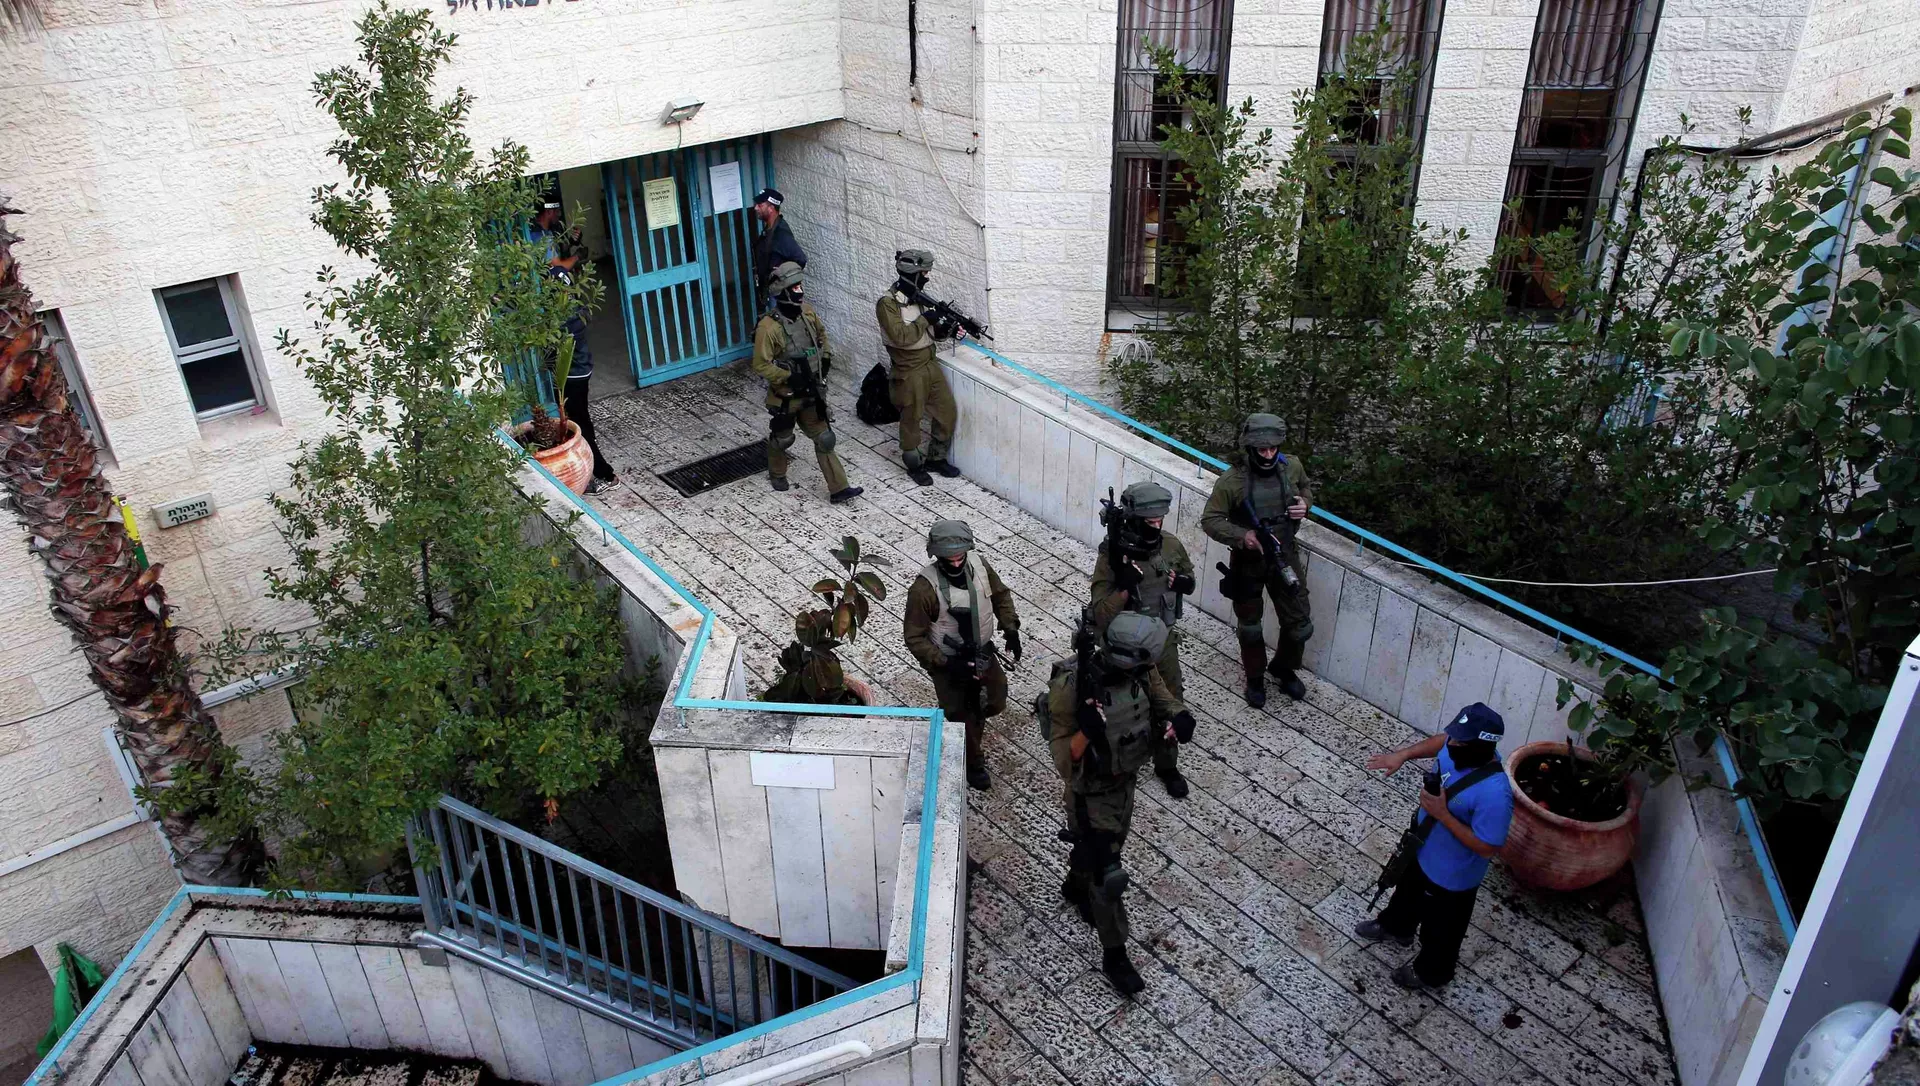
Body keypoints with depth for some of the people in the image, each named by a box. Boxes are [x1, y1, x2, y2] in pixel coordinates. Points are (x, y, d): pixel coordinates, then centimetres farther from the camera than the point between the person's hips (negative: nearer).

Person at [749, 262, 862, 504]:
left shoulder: (807, 312, -4)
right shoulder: (769, 326, -25)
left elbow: (821, 334, 18)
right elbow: (761, 365, -23)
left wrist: (825, 357, 5)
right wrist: (790, 377, -25)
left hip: (811, 393, 5)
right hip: (785, 396, -5)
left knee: (824, 438, 3)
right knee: (781, 439, 18)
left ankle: (838, 489, 7)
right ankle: (776, 474, 47)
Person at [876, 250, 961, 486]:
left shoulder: (918, 297, 6)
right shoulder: (887, 303, -19)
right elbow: (900, 336, -28)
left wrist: (949, 330, -1)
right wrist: (924, 319, -22)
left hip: (930, 365, 8)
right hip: (909, 372, -8)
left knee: (947, 411, 12)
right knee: (911, 420, 7)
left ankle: (936, 458, 29)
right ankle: (915, 465, 25)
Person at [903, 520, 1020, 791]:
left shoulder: (978, 564, -15)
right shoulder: (924, 588, -29)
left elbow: (1001, 595, 5)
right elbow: (915, 638, -20)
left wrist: (1011, 629, -6)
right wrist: (945, 664, -26)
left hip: (983, 654, 5)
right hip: (949, 662, -5)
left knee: (994, 704, 22)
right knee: (961, 716, 12)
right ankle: (973, 765, 38)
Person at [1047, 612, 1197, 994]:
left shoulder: (1142, 672, -19)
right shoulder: (1071, 690, -35)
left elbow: (1163, 700, -1)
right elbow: (1063, 762, -28)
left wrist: (1177, 719, -25)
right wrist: (1086, 732, -48)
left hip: (1126, 780, 6)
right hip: (1092, 794, -6)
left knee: (1109, 846, 30)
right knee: (1108, 875, 7)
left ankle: (1075, 886, 61)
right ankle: (1114, 956, 29)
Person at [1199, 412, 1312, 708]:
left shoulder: (1292, 466, -10)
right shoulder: (1233, 480, -22)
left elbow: (1306, 488, 13)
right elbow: (1210, 520, -16)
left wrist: (1304, 503, -9)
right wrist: (1241, 536, -30)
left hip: (1285, 559, 3)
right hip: (1248, 562, -3)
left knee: (1300, 625, 11)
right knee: (1250, 628, 16)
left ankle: (1284, 668, 40)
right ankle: (1255, 678, 40)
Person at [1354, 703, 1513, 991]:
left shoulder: (1494, 794, -41)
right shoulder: (1461, 750, -20)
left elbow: (1487, 848, -32)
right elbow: (1440, 741, 5)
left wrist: (1442, 814, -34)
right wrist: (1403, 754, -8)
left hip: (1452, 875, -7)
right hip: (1422, 848, 7)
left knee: (1440, 927, 23)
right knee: (1408, 889, 36)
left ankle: (1430, 971, 52)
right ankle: (1395, 927, 66)